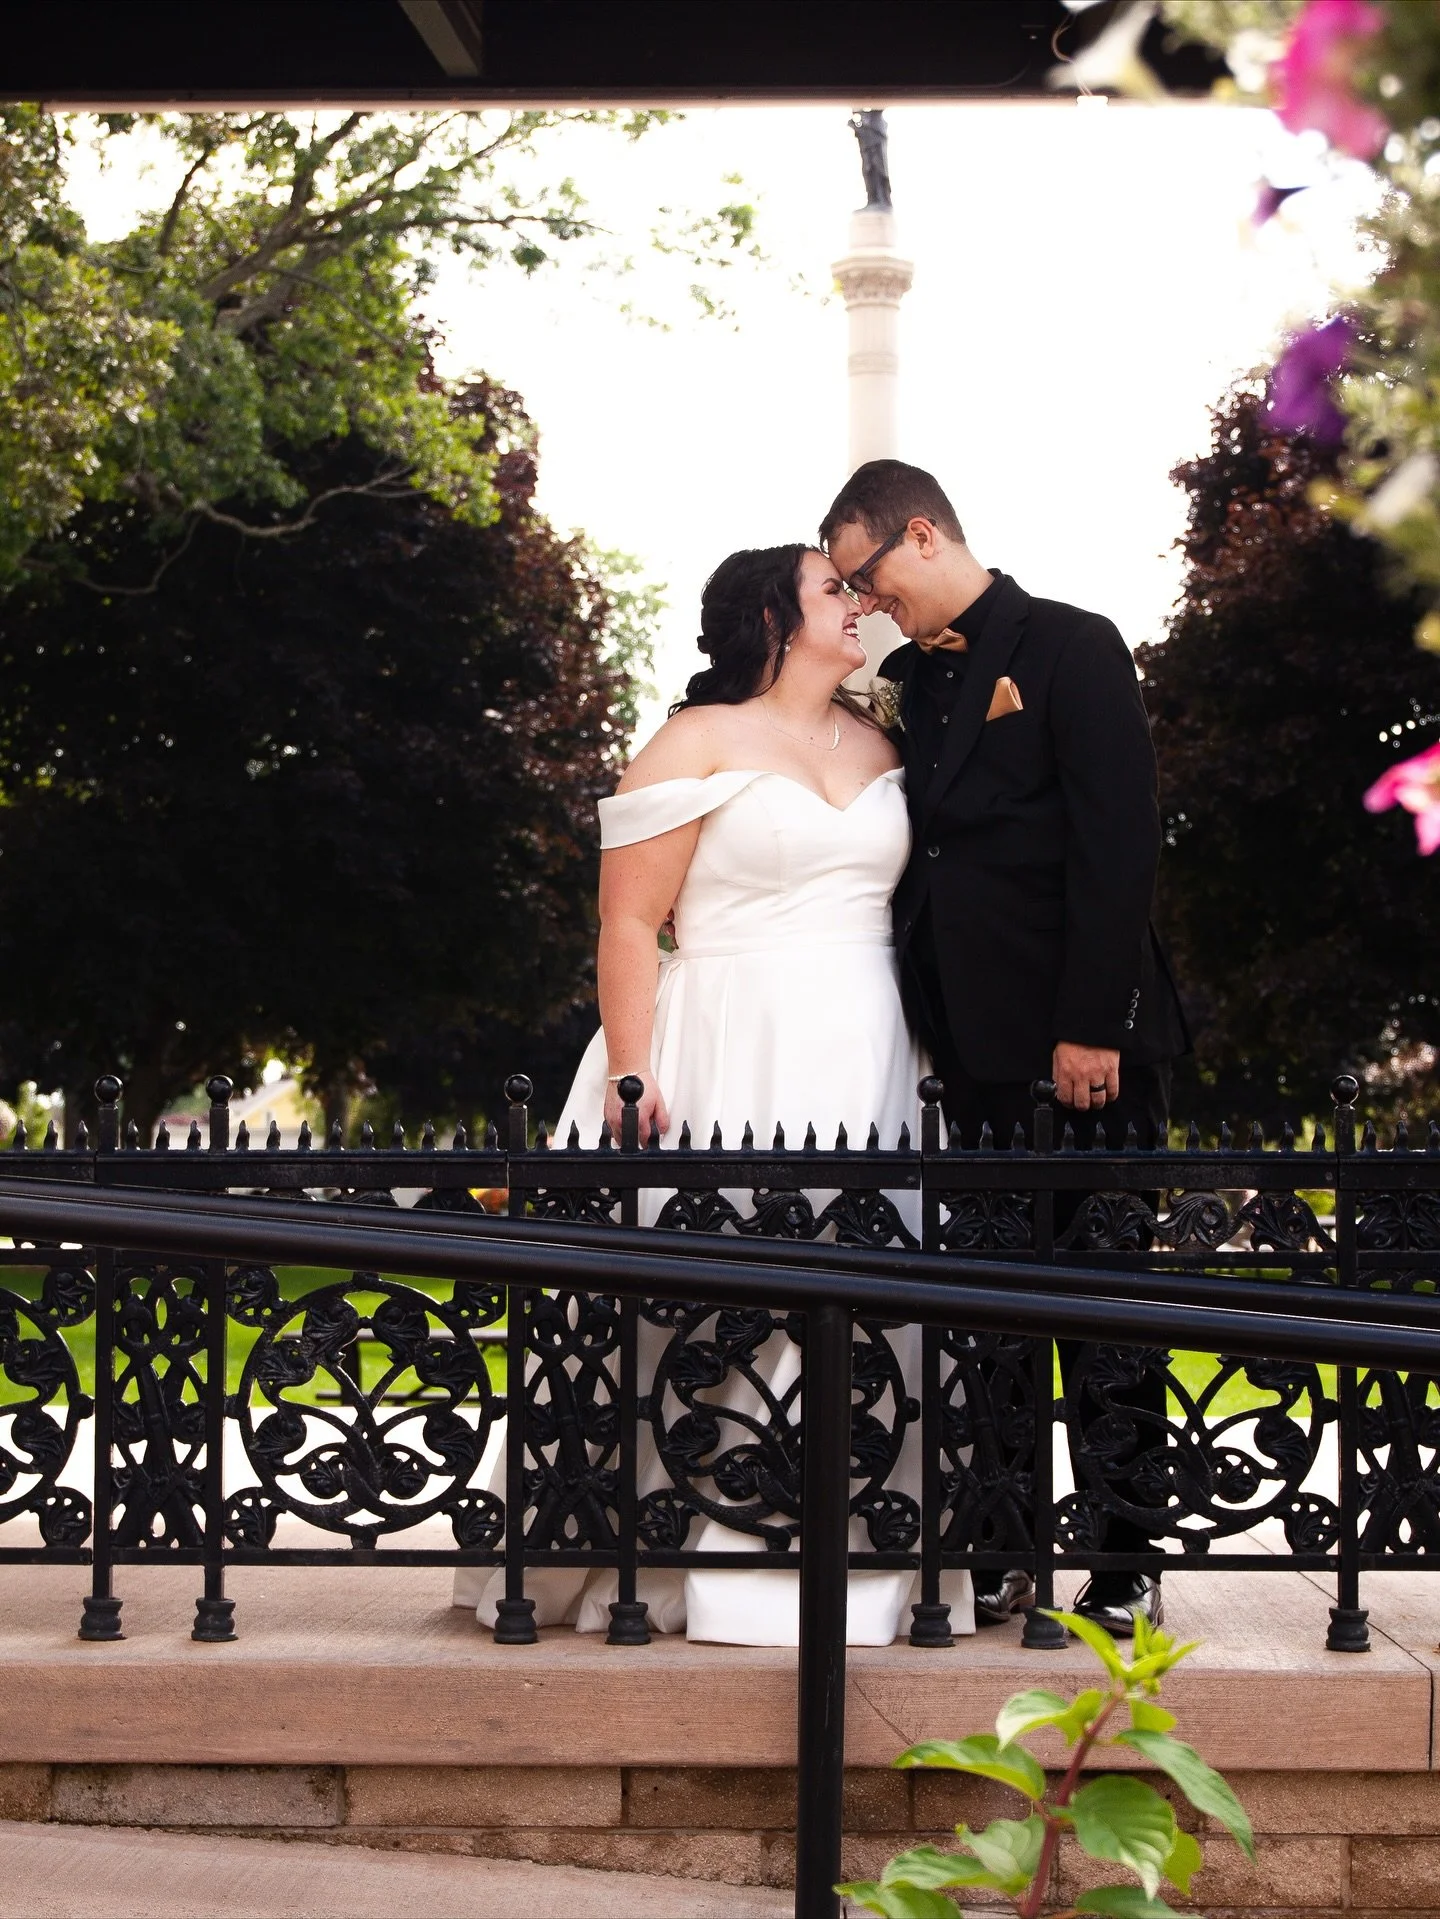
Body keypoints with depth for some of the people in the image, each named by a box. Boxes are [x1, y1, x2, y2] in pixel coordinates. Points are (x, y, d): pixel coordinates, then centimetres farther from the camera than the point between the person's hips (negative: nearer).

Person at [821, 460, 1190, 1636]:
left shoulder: (1070, 648, -5)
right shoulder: (904, 679, 15)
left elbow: (1119, 843, -12)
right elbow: (909, 852, 14)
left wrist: (1092, 1027, -17)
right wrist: (909, 1021, 3)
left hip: (1079, 1042, -6)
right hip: (969, 1048, 6)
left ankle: (1124, 1566, 9)